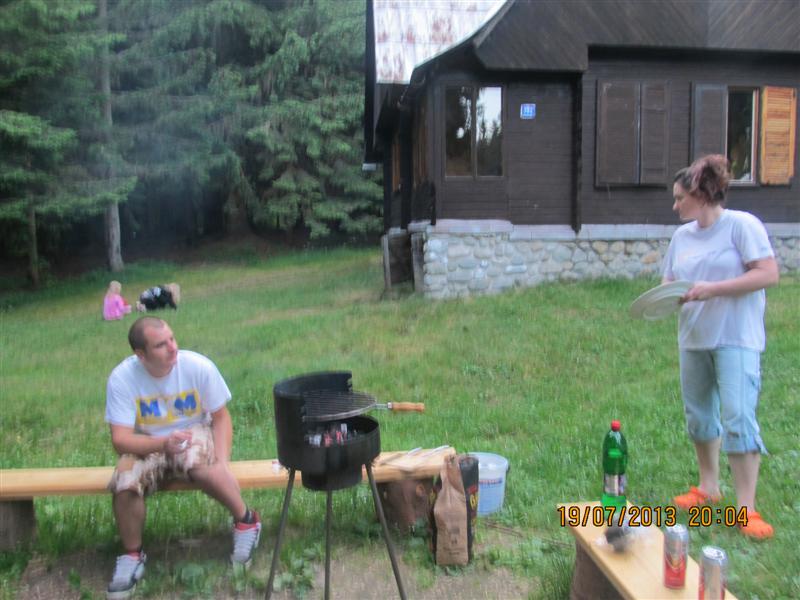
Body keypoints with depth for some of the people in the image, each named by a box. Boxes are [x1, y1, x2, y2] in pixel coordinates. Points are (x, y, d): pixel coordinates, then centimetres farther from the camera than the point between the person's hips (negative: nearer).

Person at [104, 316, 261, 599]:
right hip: (149, 445, 2)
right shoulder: (122, 377, -18)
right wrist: (164, 443, -38)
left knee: (200, 464, -36)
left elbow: (221, 417, -7)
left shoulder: (198, 366, -19)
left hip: (194, 435, -1)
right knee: (124, 483, -29)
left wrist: (222, 462, -21)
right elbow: (121, 439, -19)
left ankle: (246, 520, -8)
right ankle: (132, 555, 2)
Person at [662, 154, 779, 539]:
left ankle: (746, 507, -1)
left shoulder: (742, 225, -9)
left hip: (736, 339, -7)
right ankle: (708, 487, 30)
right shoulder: (682, 235, 9)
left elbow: (769, 274, -15)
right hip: (693, 338, 7)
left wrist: (713, 288, -21)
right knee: (698, 415, 13)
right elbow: (670, 282, 13)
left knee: (738, 417, -10)